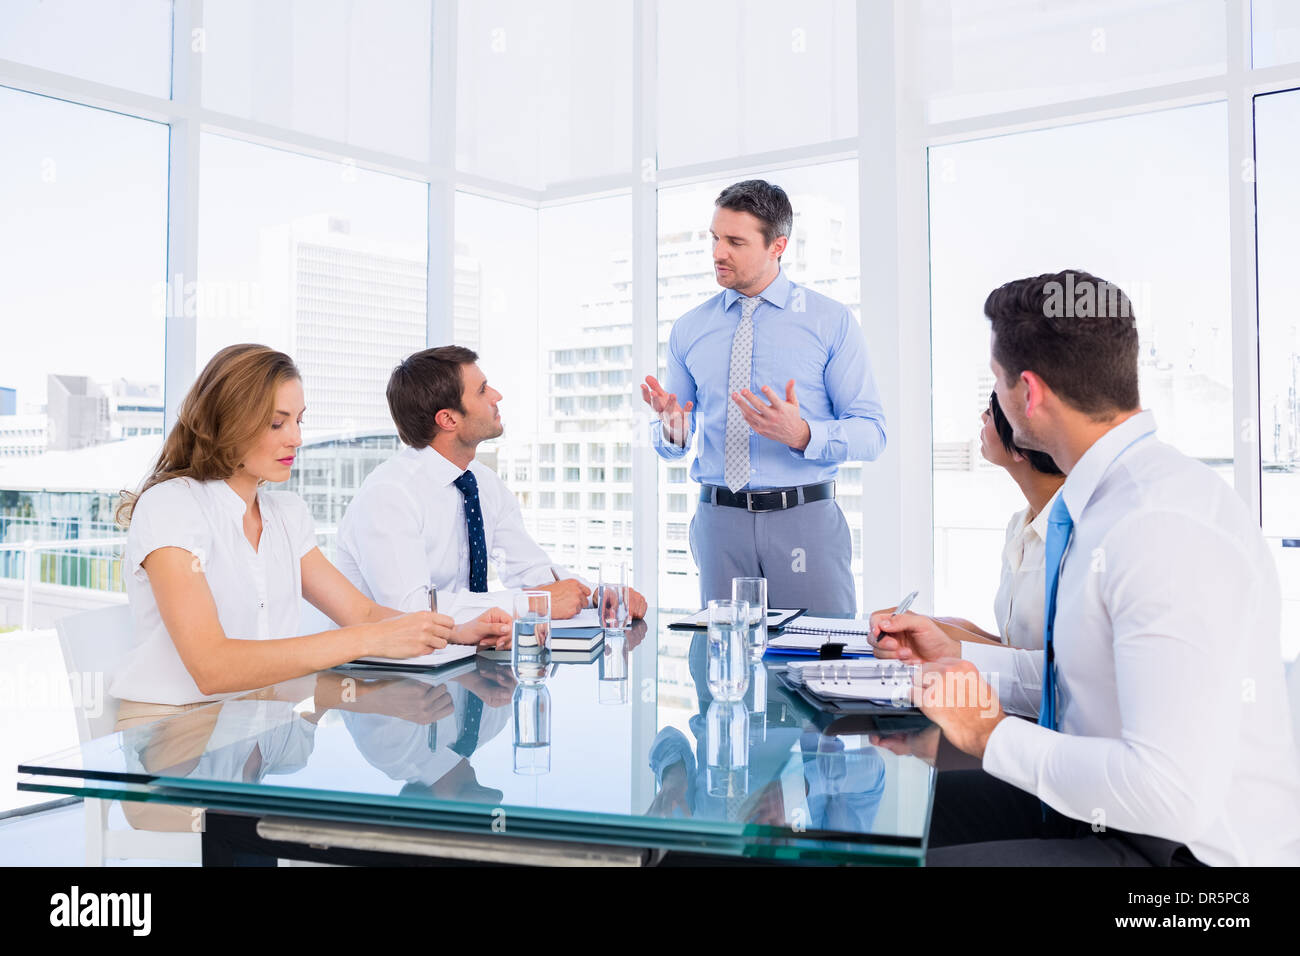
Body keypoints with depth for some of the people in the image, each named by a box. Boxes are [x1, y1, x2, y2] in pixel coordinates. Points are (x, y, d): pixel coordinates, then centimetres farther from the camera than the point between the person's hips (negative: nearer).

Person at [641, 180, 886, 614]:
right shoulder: (688, 329, 9)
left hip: (806, 518, -2)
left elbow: (871, 433, -4)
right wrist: (671, 428, -11)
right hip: (719, 522, 2)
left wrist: (802, 434, -21)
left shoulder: (832, 322, 0)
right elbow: (674, 442, 12)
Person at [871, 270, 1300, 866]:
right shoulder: (1102, 503, 4)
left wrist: (993, 735, -20)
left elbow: (1174, 793, -30)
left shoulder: (1167, 530, -27)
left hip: (1185, 846, -9)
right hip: (1100, 810, 9)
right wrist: (957, 658, 7)